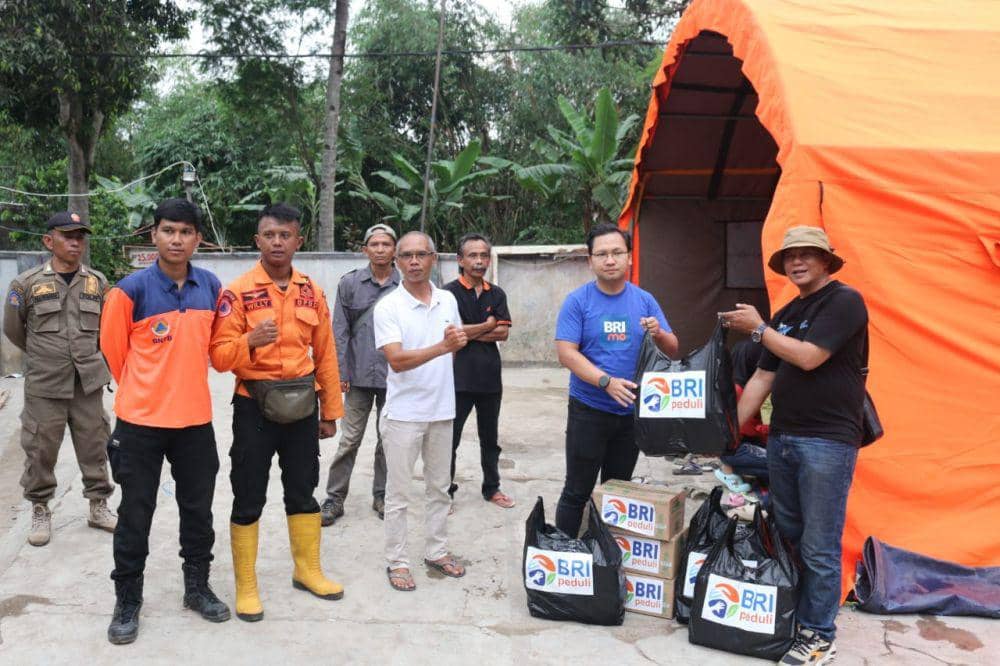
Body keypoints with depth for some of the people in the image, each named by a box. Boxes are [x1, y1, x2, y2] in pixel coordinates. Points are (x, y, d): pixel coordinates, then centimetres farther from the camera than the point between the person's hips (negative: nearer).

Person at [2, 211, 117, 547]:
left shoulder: (98, 282, 3)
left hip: (88, 382, 2)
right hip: (44, 384, -2)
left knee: (94, 446, 10)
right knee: (40, 450, 6)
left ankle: (98, 506, 24)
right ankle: (40, 510, 24)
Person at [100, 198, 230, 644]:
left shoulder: (212, 287, 0)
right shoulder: (131, 289, -12)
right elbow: (113, 351, 0)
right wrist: (143, 392, 11)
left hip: (195, 418, 4)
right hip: (140, 421, -3)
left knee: (198, 511, 14)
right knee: (135, 515, 8)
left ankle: (197, 588, 31)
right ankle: (127, 601, 24)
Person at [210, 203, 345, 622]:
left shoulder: (312, 292, 4)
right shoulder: (237, 292, -9)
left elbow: (325, 355, 8)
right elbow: (220, 357, -10)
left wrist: (330, 411, 9)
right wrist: (250, 341, -30)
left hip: (301, 406, 4)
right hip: (254, 407, -4)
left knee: (303, 491, 16)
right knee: (249, 499, 6)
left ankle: (308, 570, 33)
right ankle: (245, 586, 21)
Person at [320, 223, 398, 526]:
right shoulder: (350, 283, 1)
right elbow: (340, 331, 1)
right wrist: (340, 372, -4)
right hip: (359, 376, 0)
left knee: (388, 440, 12)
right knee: (349, 440, 5)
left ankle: (381, 495, 26)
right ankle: (334, 498, 16)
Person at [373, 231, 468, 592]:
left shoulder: (448, 300, 4)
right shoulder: (388, 306, -12)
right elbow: (397, 360, -22)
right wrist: (442, 347, -32)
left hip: (442, 410, 5)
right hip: (404, 413, -5)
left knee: (439, 487, 16)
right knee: (398, 492, 5)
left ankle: (437, 551, 31)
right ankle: (396, 561, 18)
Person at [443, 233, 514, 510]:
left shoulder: (496, 294, 8)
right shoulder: (450, 292, -6)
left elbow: (503, 332, -3)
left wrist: (469, 333, -12)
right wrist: (487, 326, -6)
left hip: (490, 376, 5)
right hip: (459, 377, -4)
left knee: (490, 438, 17)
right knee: (450, 438, 4)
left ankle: (492, 488, 31)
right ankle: (446, 492, 18)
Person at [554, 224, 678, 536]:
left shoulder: (644, 300, 3)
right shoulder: (578, 300, -7)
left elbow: (672, 350, 5)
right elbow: (566, 353, -14)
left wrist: (659, 334, -18)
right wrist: (607, 382, -26)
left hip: (632, 411, 4)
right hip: (588, 412, -4)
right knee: (577, 492, 3)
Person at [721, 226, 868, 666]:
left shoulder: (844, 301, -8)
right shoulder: (785, 314, 14)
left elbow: (808, 357, -19)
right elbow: (762, 377, 14)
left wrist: (757, 328, -7)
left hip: (827, 442, -7)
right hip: (781, 438, 8)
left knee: (819, 546, -1)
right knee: (787, 535, 15)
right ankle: (788, 617, 29)